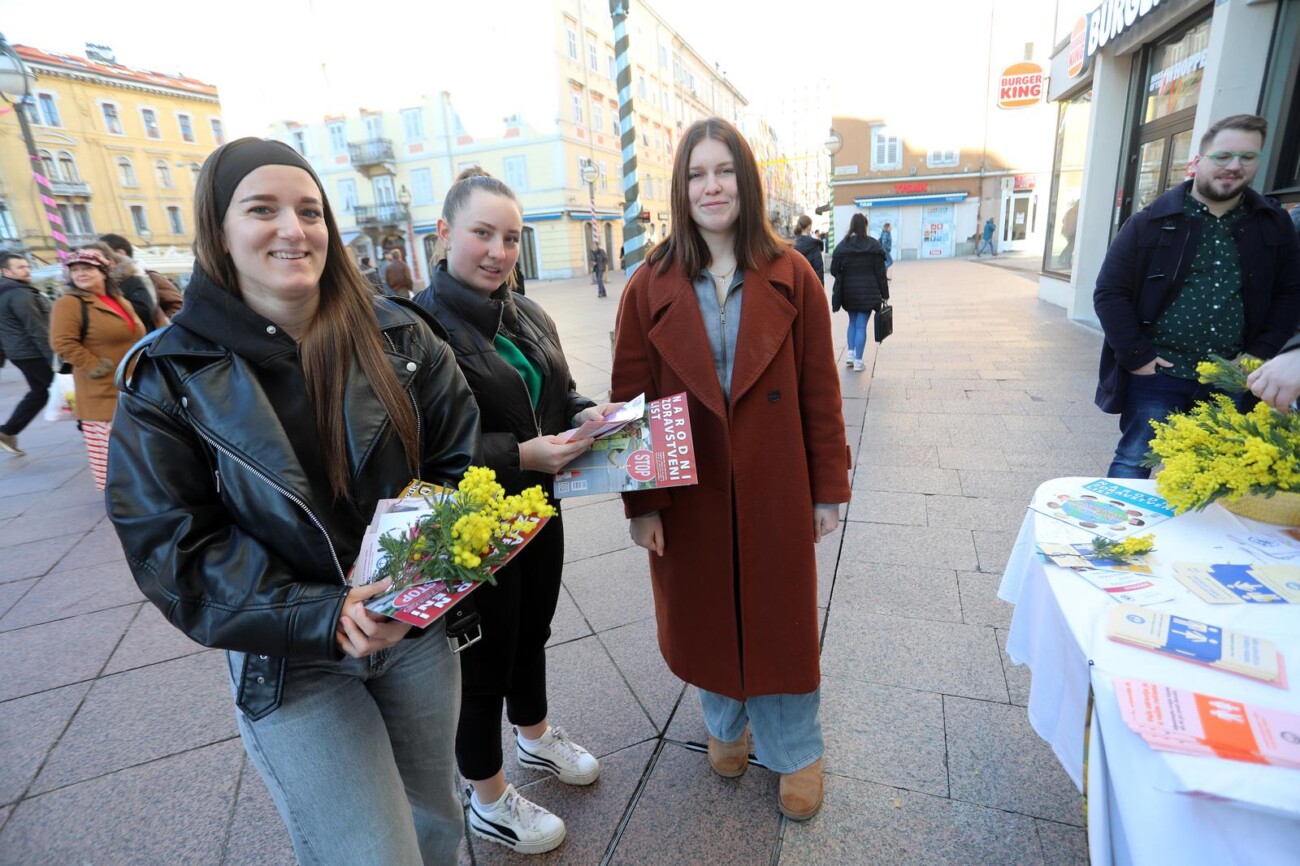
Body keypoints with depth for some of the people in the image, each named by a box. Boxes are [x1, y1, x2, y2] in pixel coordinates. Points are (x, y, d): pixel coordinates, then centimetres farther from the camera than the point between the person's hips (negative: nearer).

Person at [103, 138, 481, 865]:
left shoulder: (398, 335, -5)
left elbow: (462, 460, -3)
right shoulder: (171, 377, -8)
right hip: (288, 658, -2)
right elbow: (173, 546, -10)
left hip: (419, 629, 3)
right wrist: (323, 617, -23)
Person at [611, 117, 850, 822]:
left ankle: (794, 750, 39)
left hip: (774, 493, 0)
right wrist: (640, 503, -5)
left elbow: (819, 391, -1)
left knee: (781, 618, 14)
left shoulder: (791, 277, -4)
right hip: (689, 496, 1)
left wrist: (827, 489, -1)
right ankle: (726, 723, 47)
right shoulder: (650, 288, -4)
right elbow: (629, 401, -3)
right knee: (705, 618, 17)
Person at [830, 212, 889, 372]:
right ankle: (858, 361, 3)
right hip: (868, 292, -1)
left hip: (849, 292, 2)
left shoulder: (842, 246, -2)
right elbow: (880, 272, -3)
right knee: (861, 325, 3)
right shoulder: (874, 245, -4)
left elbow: (834, 270, -2)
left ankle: (850, 353, 12)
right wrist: (884, 294, 3)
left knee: (853, 321, 21)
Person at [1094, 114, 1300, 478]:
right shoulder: (1152, 222, -5)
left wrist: (1260, 355, 1)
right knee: (1134, 463, 3)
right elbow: (1110, 293, -7)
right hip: (1158, 374, -4)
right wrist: (1137, 355, -12)